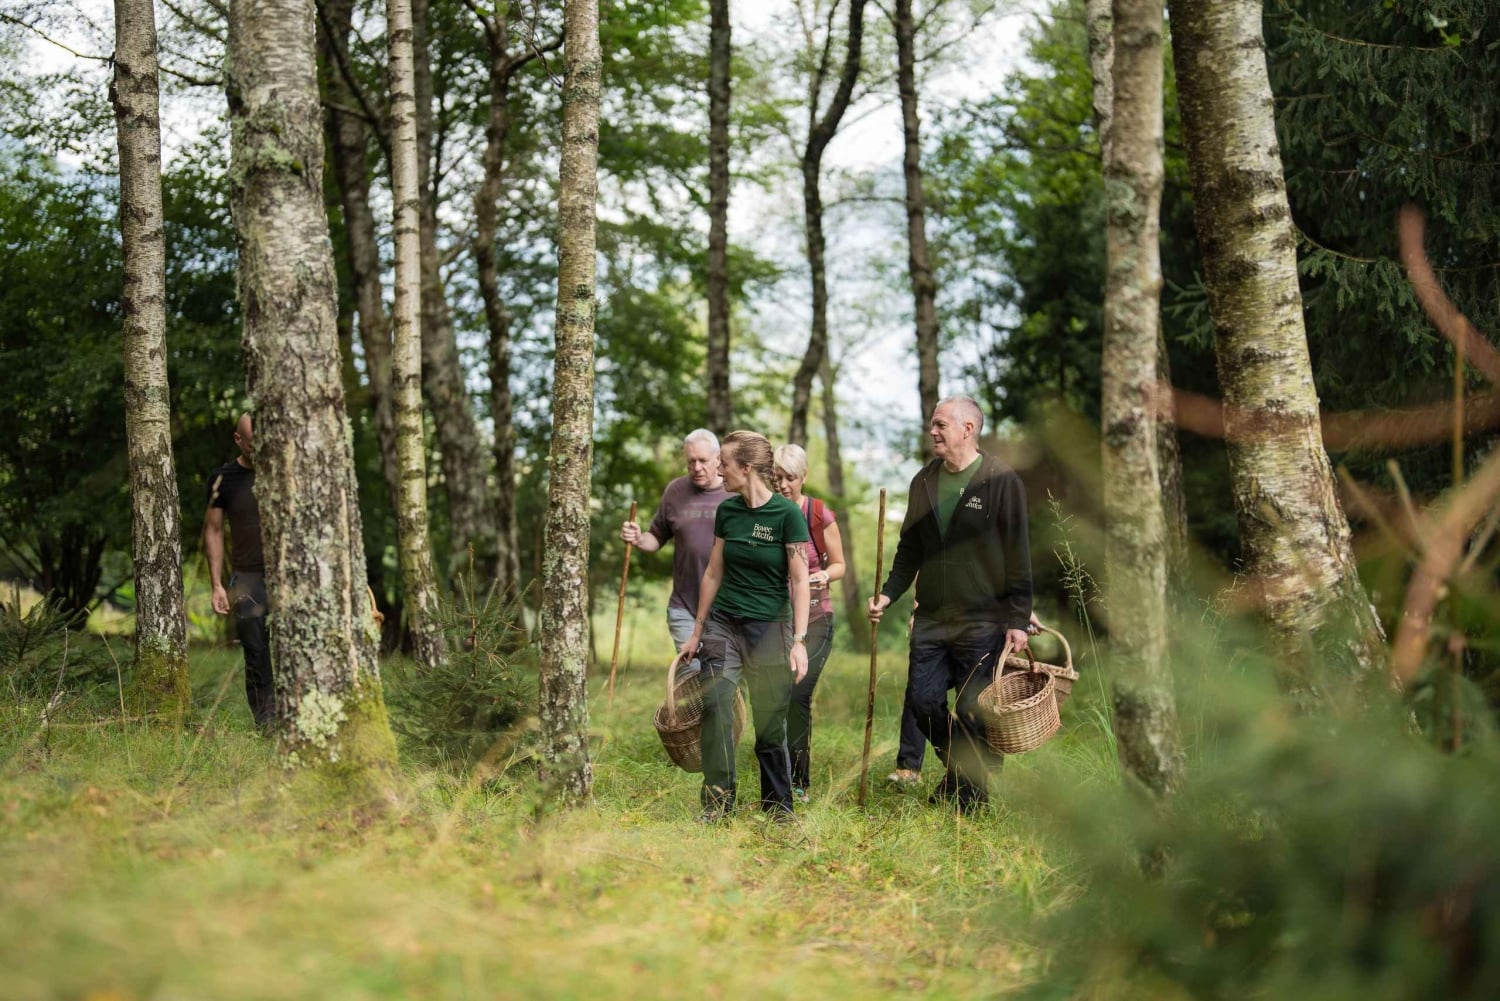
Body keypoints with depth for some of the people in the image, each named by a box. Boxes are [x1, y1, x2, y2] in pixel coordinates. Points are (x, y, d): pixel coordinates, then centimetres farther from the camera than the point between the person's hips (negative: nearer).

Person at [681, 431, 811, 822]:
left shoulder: (786, 514, -9)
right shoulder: (727, 511, 6)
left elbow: (800, 582, -8)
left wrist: (799, 641, -13)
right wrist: (697, 630, 16)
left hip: (769, 627, -4)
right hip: (723, 622, 4)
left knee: (770, 721, 2)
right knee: (715, 706, -10)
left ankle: (778, 804, 19)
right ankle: (717, 802, -1)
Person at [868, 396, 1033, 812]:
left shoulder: (1000, 480, -7)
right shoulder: (924, 481, 9)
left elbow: (1018, 555, -7)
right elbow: (909, 550, 17)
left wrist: (1018, 619, -11)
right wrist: (888, 593, 2)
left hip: (982, 621, -5)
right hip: (931, 618, 5)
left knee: (972, 711, -2)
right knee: (922, 701, 3)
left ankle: (972, 795, 15)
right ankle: (955, 767, 29)